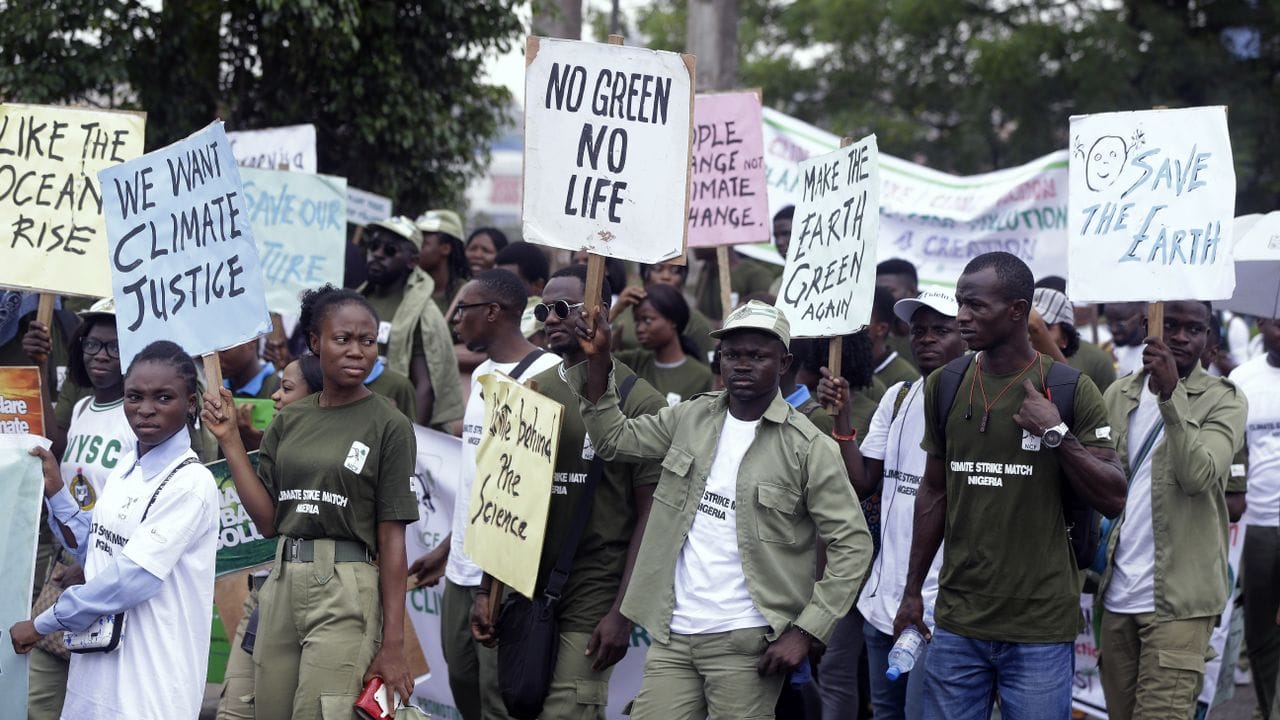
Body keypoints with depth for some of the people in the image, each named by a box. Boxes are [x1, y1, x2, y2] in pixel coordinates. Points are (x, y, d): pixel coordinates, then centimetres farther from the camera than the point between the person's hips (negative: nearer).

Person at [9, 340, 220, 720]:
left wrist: (42, 624, -12)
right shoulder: (126, 464, 9)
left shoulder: (191, 484, -15)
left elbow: (132, 578, -19)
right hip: (99, 666, 8)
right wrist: (55, 491, 6)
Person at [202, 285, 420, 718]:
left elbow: (392, 539, -5)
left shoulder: (389, 426, -3)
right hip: (282, 583, 5)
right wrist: (229, 440, 3)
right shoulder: (289, 423, 11)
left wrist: (392, 644, -9)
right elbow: (267, 521, 8)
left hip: (345, 589, -5)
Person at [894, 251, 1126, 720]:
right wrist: (912, 592, 15)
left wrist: (1056, 434, -16)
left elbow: (1113, 500, -4)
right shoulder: (944, 386, 8)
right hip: (958, 622, 3)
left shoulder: (1072, 391, -3)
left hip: (1040, 627, -3)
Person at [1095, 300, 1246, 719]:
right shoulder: (1119, 396, 12)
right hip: (1117, 593, 5)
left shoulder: (1223, 400, -2)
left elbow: (1198, 476, -17)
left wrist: (1170, 393, -24)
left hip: (1177, 596, -5)